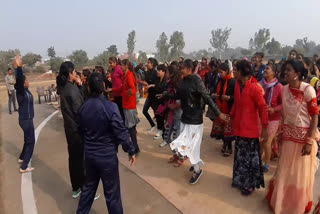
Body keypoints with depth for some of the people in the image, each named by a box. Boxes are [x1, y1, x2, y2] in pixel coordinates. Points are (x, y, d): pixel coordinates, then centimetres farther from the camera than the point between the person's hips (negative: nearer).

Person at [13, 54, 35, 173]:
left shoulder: (24, 90, 2)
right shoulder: (21, 91, -21)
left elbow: (20, 78, 13)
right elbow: (19, 80, -38)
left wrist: (17, 67, 10)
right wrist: (19, 67, -48)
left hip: (27, 119, 9)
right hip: (26, 120, -9)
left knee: (28, 140, 24)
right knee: (30, 142, -3)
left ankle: (22, 158, 41)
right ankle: (23, 167, 2)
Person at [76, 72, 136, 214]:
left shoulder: (83, 108, -2)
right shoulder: (110, 107, -21)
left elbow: (82, 130, 10)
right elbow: (121, 132, -18)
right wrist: (131, 150, -6)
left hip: (89, 154, 6)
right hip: (107, 155, -6)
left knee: (89, 186, 25)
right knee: (111, 192, 9)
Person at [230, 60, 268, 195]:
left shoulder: (255, 88, -18)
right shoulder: (238, 85, 3)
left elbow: (263, 108, -16)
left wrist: (265, 128, -17)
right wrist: (231, 117, 14)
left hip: (250, 129, -6)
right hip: (239, 127, 6)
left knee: (250, 157, 9)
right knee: (240, 155, 19)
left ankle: (250, 184, 28)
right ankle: (240, 179, 39)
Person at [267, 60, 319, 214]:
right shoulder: (285, 89, 0)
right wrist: (281, 132, 8)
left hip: (304, 135, -4)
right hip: (288, 134, 4)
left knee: (301, 172, 12)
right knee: (285, 171, 15)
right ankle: (282, 200, 37)